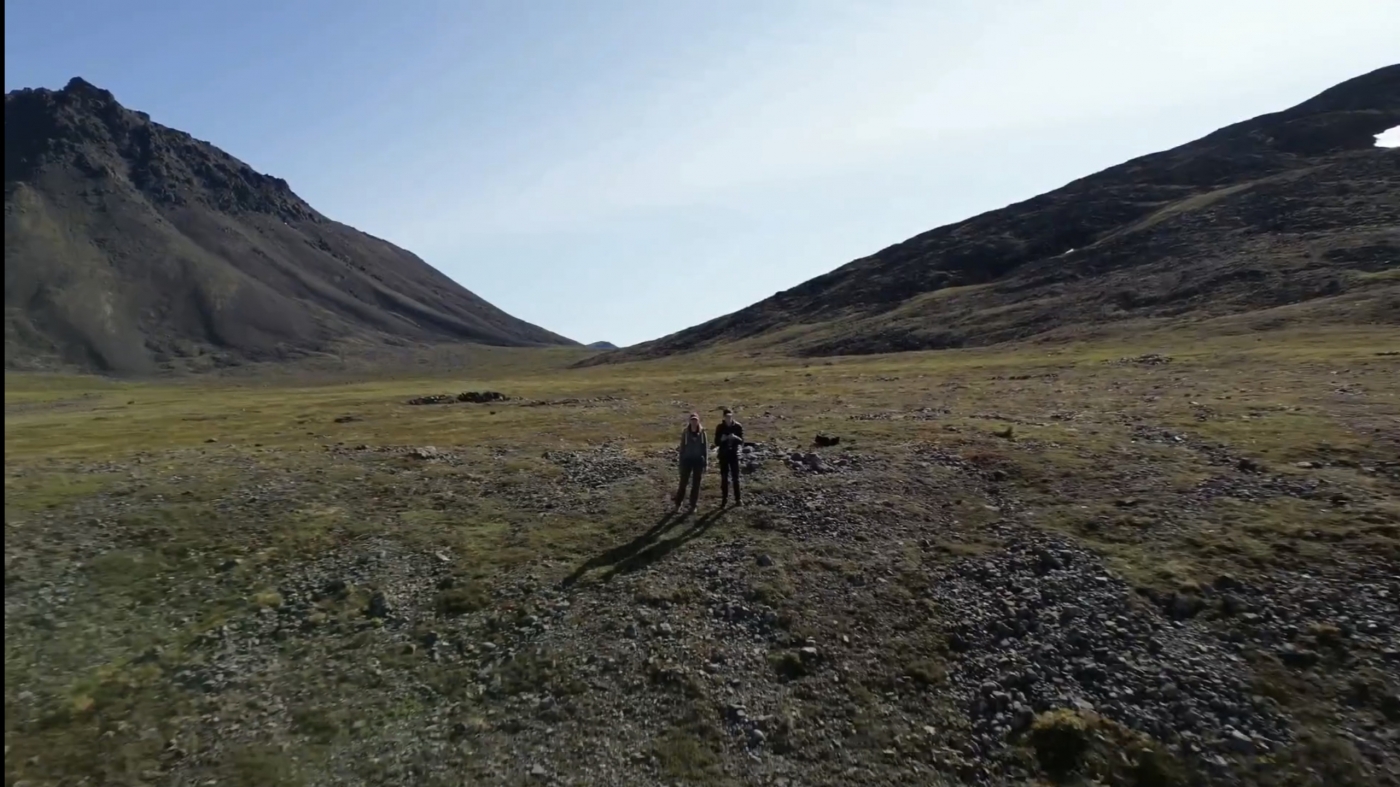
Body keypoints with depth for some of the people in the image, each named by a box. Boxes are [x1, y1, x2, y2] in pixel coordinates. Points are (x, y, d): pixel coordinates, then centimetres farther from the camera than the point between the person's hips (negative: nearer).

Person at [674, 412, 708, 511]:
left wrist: (705, 463, -1)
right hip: (687, 459, -1)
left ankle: (693, 505, 18)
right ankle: (678, 504, 14)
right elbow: (682, 448, 1)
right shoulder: (685, 432, -3)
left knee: (696, 484, 7)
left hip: (698, 460, 1)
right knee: (683, 482, 1)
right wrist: (681, 463, 0)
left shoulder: (702, 433, -2)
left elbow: (705, 448, 2)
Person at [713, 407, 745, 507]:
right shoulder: (720, 427, -3)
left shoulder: (738, 426, -4)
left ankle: (738, 499, 10)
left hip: (734, 454, -1)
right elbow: (716, 442, -1)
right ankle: (724, 499, 12)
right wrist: (721, 439, -22)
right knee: (724, 478, 5)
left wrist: (735, 437, -24)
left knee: (735, 477, 1)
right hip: (723, 455, 1)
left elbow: (741, 442, -5)